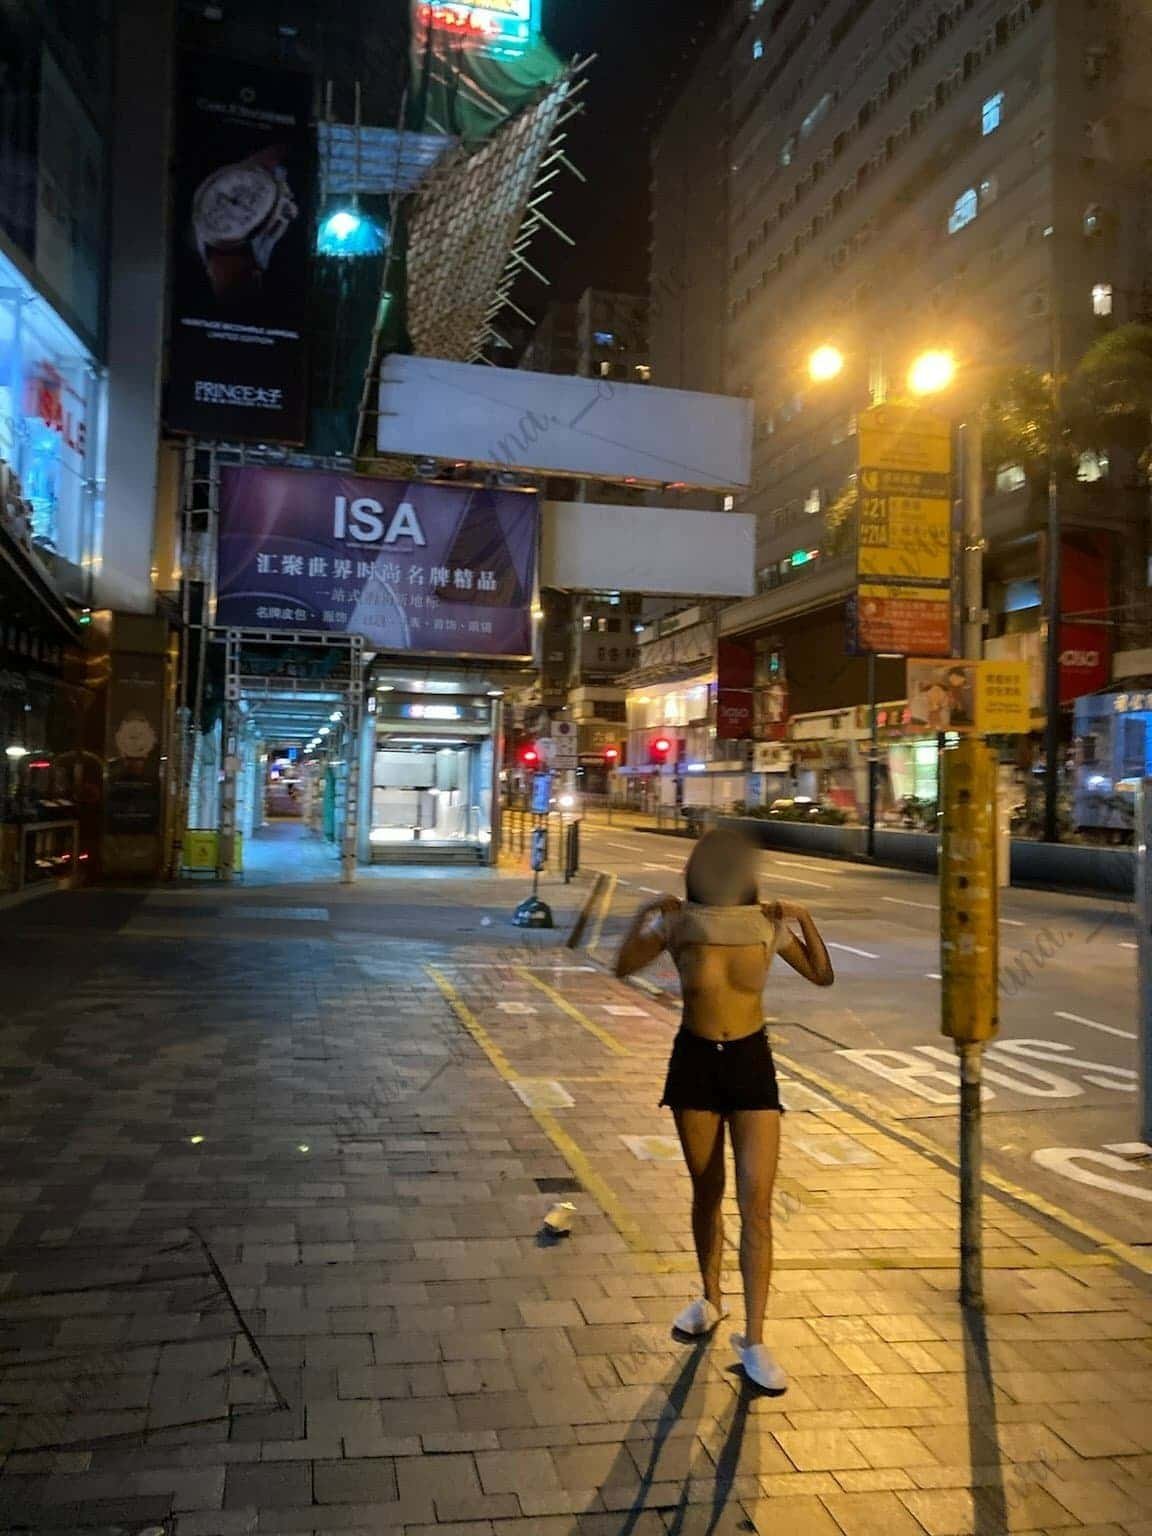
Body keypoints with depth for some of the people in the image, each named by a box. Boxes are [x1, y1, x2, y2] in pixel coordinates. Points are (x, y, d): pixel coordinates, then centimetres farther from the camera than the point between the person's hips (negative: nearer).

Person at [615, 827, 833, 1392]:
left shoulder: (768, 923, -7)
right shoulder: (679, 922, -7)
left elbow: (823, 976, -1)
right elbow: (624, 966, -7)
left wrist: (805, 919, -15)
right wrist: (645, 916, -22)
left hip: (751, 1062, 0)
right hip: (694, 1060, 1)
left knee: (756, 1204, -6)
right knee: (707, 1192, 15)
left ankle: (753, 1340, 4)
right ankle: (711, 1299, 39)